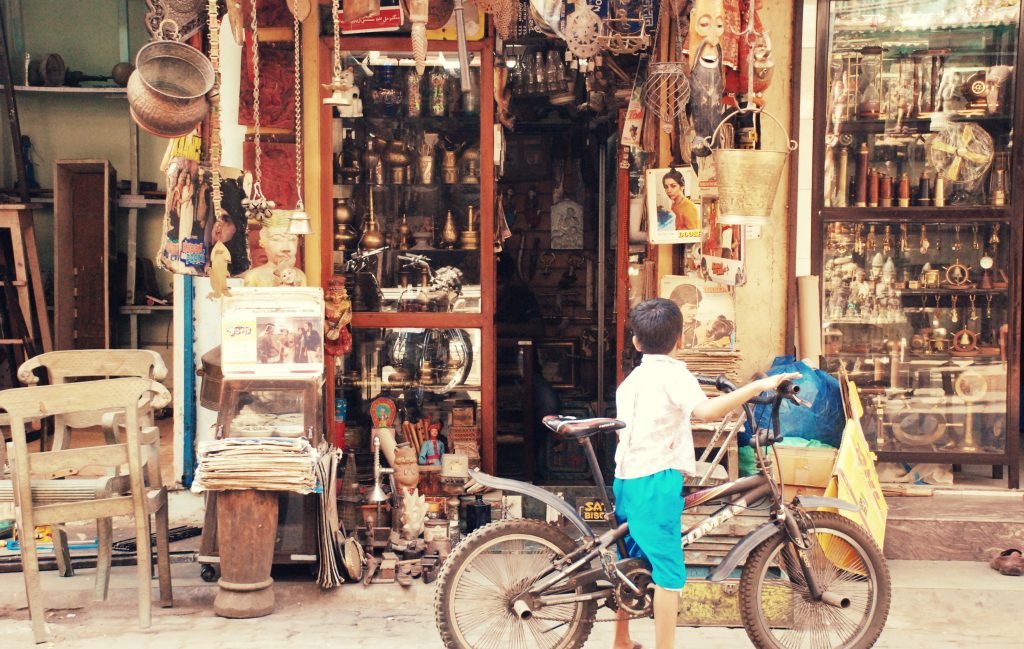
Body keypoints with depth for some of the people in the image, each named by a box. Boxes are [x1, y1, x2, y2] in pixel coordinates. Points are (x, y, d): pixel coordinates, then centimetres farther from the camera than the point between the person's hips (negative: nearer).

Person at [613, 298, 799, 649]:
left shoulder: (630, 380, 16)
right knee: (670, 573, -5)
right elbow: (707, 410, -28)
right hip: (656, 482, -9)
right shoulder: (673, 374, -9)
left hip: (625, 479, 9)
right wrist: (758, 385, -29)